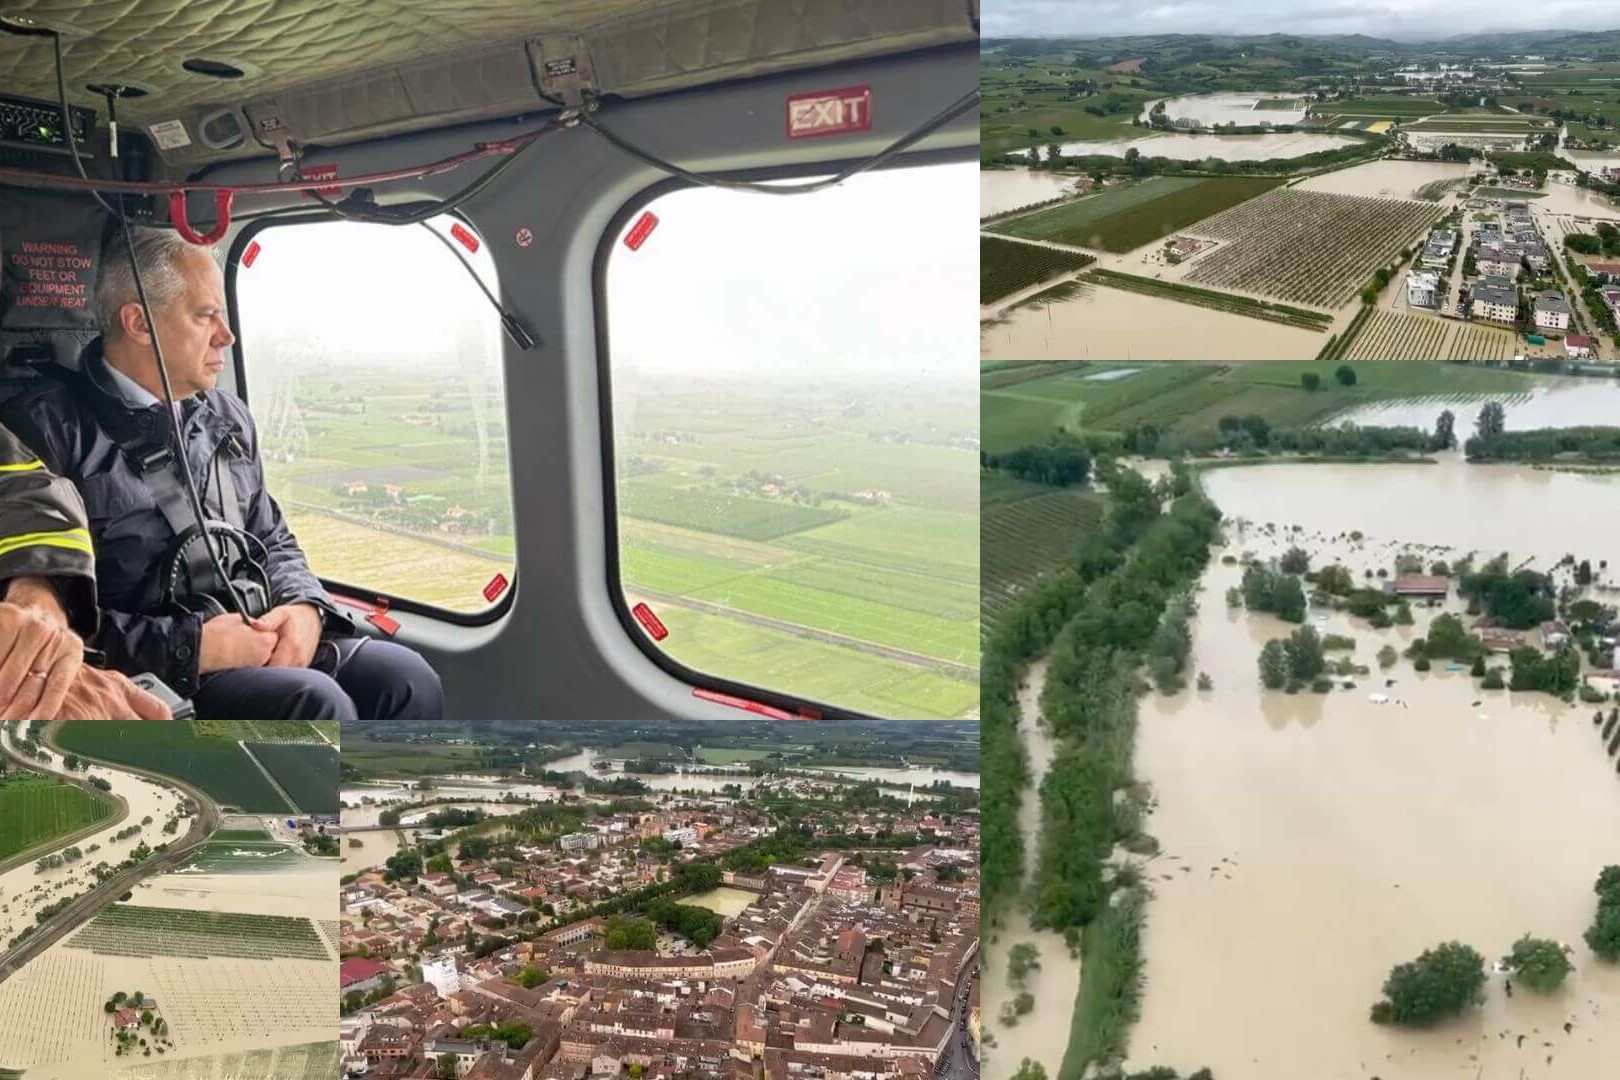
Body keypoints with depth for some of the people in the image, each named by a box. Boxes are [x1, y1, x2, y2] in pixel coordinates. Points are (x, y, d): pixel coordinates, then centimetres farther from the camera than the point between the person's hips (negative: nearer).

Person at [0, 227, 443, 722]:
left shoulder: (228, 418, 18)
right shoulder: (48, 426, -5)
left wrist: (305, 606, 1)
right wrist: (187, 645, -17)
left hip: (258, 650, 7)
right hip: (149, 677, -7)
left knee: (406, 678, -18)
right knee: (317, 705, -32)